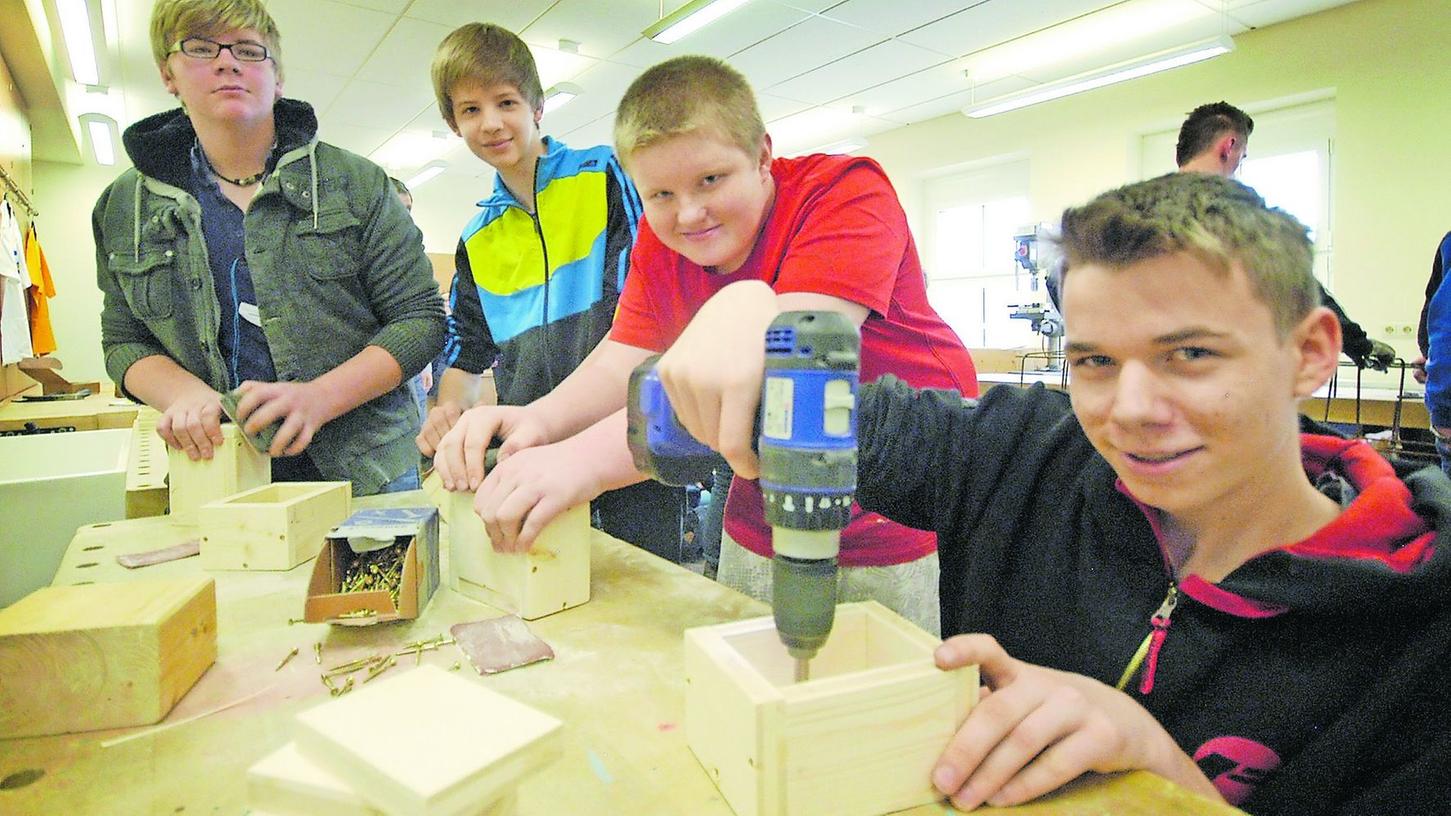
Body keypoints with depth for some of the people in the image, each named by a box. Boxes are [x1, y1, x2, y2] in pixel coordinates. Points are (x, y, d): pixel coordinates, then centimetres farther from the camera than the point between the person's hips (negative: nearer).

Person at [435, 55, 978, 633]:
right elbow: (620, 365, -3)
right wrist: (538, 420, -26)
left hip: (905, 532, -5)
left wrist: (588, 456, -41)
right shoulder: (658, 244, 2)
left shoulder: (848, 193, -19)